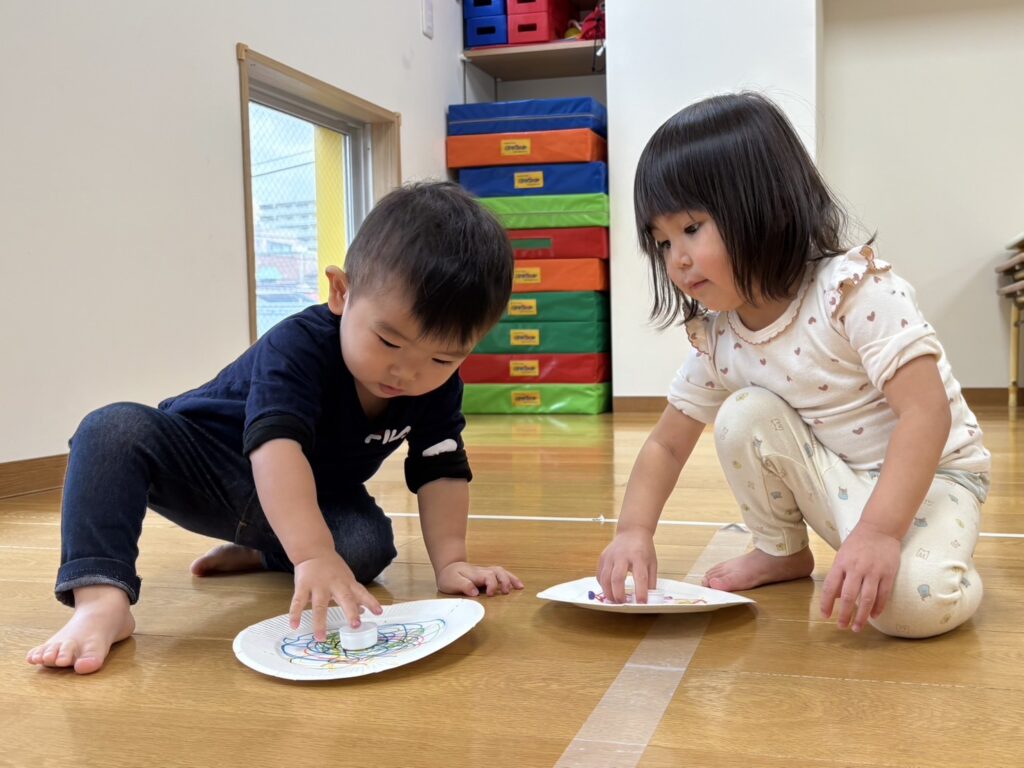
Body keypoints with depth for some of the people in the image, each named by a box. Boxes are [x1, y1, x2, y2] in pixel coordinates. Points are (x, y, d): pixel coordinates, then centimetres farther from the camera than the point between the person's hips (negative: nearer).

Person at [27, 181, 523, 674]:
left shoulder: (439, 387, -17)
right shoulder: (298, 345, -34)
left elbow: (442, 471, -11)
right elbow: (276, 447, -47)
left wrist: (450, 561, -24)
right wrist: (315, 556, -59)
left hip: (317, 499, 4)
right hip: (204, 464, -3)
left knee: (369, 544, -28)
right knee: (116, 429, -31)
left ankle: (259, 553, 0)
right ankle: (101, 599, -40)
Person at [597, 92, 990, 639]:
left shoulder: (857, 292, -25)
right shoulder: (716, 339, -6)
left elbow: (927, 413, -31)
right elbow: (667, 445, 1)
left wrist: (879, 531, -42)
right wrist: (634, 529, -16)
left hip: (927, 476, -6)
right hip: (836, 484, 6)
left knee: (913, 601, -34)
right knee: (744, 417, -18)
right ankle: (781, 552, 5)